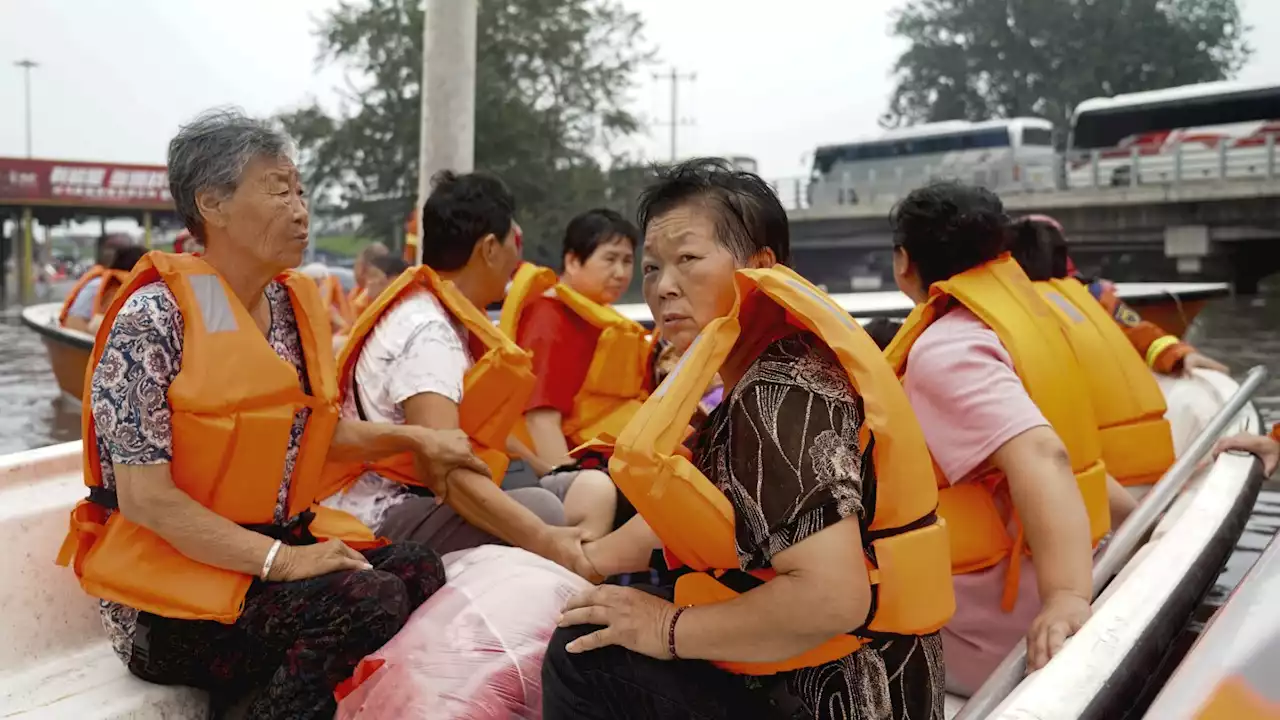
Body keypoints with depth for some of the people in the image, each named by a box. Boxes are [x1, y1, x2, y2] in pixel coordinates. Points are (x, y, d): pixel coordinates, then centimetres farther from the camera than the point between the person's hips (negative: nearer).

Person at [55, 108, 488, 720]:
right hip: (171, 573, -7)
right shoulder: (154, 319, -16)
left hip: (281, 542, 7)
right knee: (367, 601, -26)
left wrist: (414, 437, 5)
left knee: (417, 571, -17)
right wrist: (279, 559, -24)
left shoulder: (294, 305, 7)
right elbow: (144, 496, -19)